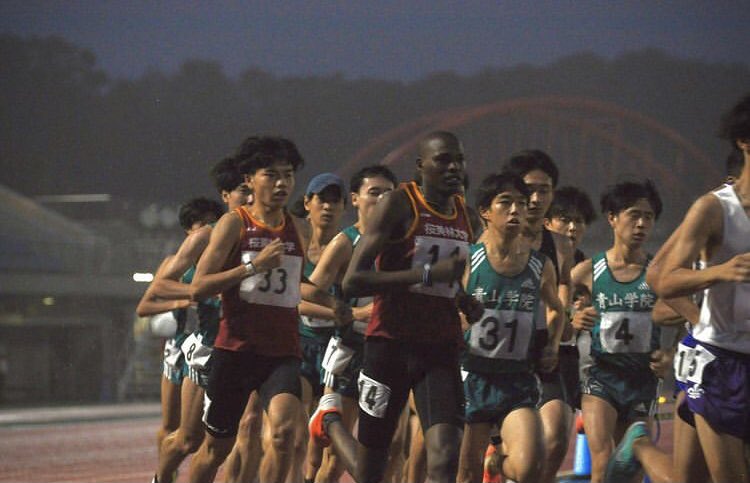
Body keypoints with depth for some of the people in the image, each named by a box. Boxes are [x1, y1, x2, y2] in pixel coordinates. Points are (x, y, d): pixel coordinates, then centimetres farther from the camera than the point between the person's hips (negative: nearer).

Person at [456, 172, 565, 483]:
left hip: (518, 381, 1)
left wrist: (552, 346, 9)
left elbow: (556, 309, 24)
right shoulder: (467, 261, -5)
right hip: (473, 377, -1)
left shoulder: (541, 267, 5)